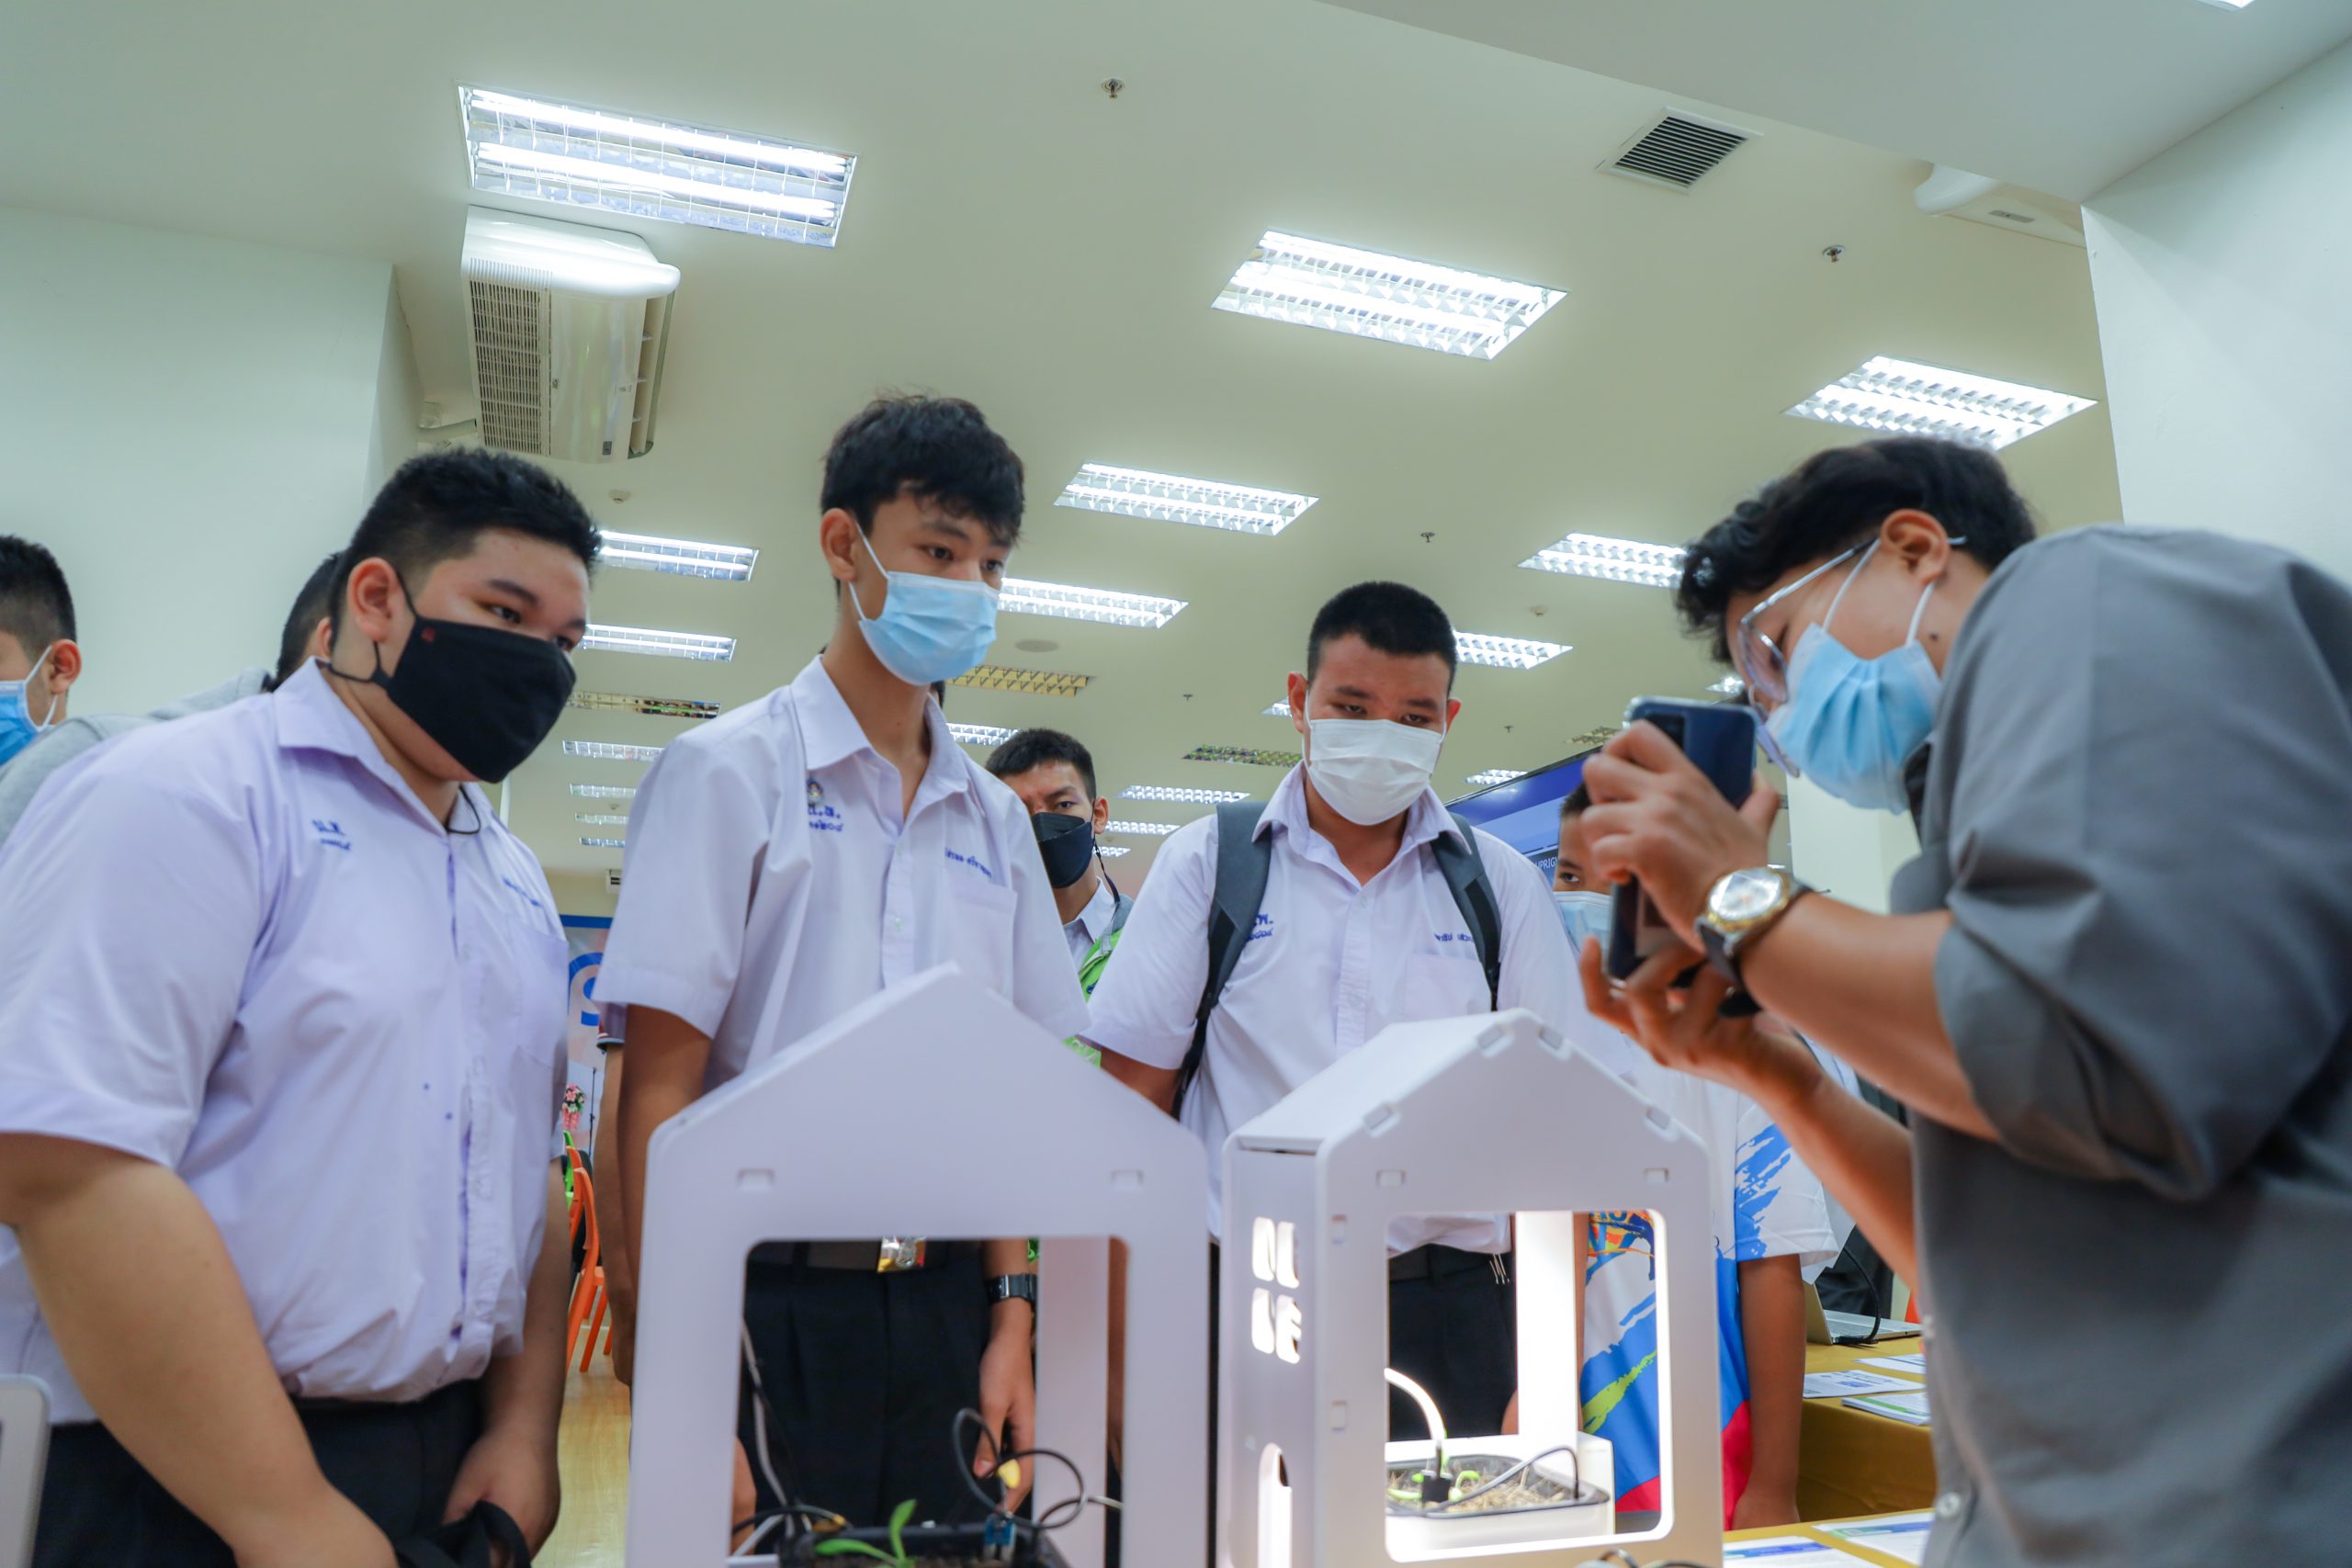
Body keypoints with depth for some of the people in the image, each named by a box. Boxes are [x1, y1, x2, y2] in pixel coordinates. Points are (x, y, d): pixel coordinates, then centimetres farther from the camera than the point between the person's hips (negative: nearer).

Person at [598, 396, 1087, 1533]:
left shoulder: (995, 820, 9)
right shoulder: (730, 773, -5)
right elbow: (660, 1093, -9)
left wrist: (1010, 1314, 4)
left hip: (944, 1310, 5)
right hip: (775, 1306, -4)